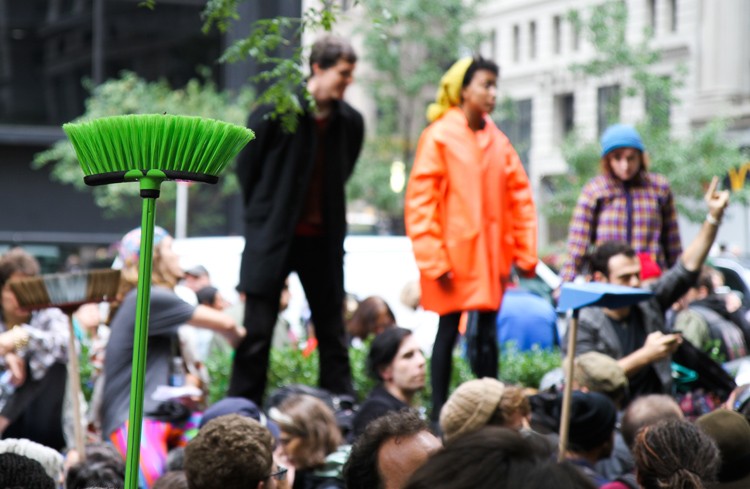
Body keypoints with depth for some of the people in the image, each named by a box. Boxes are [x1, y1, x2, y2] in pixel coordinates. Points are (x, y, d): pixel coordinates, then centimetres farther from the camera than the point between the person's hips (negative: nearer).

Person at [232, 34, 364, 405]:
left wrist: (330, 218, 10)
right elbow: (246, 166, 2)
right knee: (257, 331, -1)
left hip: (323, 239, 4)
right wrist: (264, 216, 7)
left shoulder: (350, 122, 2)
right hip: (273, 237, -4)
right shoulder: (275, 111, -9)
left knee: (333, 333, 9)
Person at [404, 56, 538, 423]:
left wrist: (525, 252, 4)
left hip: (490, 257, 5)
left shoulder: (498, 141, 10)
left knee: (488, 335, 5)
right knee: (448, 333, 1)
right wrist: (433, 259, -15)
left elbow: (520, 198, 12)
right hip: (452, 257, -4)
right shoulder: (439, 136, -5)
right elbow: (419, 200, -9)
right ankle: (439, 413, 8)